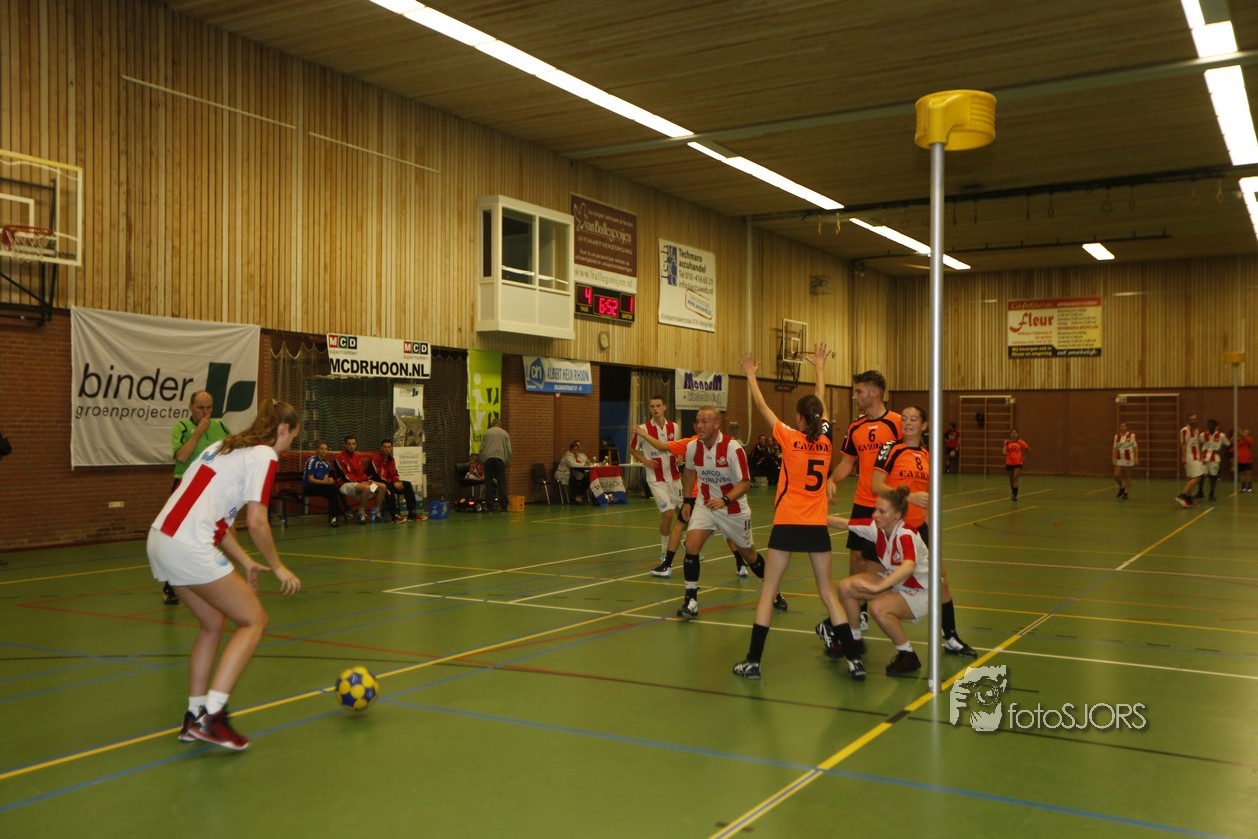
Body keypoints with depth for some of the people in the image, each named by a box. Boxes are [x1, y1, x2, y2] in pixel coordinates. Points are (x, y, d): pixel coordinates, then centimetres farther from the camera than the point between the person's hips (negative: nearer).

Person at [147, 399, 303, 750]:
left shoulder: (226, 446, 20)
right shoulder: (264, 455, -5)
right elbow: (256, 523, -11)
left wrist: (244, 561, 22)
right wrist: (277, 567, 4)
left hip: (161, 539, 9)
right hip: (189, 549, -9)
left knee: (214, 622, 21)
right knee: (254, 619, 3)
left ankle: (194, 716, 24)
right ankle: (212, 715, -4)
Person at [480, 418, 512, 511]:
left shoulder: (486, 433, 12)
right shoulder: (505, 433, 11)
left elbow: (481, 448, 6)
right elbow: (509, 450, 6)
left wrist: (481, 461, 14)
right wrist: (508, 462, 15)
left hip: (488, 459, 0)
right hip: (500, 459, 0)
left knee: (489, 483, 4)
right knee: (501, 483, 0)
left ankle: (490, 505, 0)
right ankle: (503, 506, -3)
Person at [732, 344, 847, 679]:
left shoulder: (790, 438, -7)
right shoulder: (826, 441, 3)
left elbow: (761, 406, 3)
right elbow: (821, 402, 19)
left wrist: (750, 374, 17)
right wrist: (820, 366, 33)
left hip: (787, 524, -3)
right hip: (817, 526, 3)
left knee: (768, 592, 2)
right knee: (828, 593, 10)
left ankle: (753, 661, 0)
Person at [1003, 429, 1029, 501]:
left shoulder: (1020, 442, -4)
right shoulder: (1007, 442, -3)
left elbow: (1029, 449, 7)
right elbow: (1004, 451, -14)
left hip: (1018, 463, -2)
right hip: (1009, 463, 2)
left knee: (1015, 478, -16)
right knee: (1011, 479, 14)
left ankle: (1015, 495, -17)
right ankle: (1013, 493, 36)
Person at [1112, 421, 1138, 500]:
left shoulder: (1131, 435, -4)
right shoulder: (1116, 436, 6)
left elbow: (1135, 447, -4)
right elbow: (1115, 448, 7)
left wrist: (1136, 457, -10)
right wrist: (1114, 458, 0)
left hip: (1129, 459, -3)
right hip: (1119, 459, 3)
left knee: (1127, 477, 3)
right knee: (1116, 475, -5)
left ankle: (1126, 493, 12)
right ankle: (1121, 488, 22)